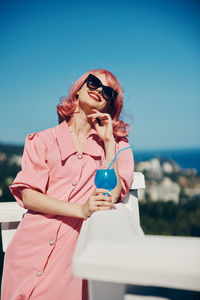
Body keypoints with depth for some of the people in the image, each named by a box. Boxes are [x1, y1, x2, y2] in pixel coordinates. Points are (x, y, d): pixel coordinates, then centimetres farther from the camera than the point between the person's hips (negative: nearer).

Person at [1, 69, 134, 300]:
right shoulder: (43, 140, 11)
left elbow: (110, 198, -3)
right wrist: (81, 209, -15)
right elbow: (28, 196, -2)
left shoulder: (116, 146, 14)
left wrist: (108, 141, -1)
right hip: (32, 247, 0)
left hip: (73, 251, 0)